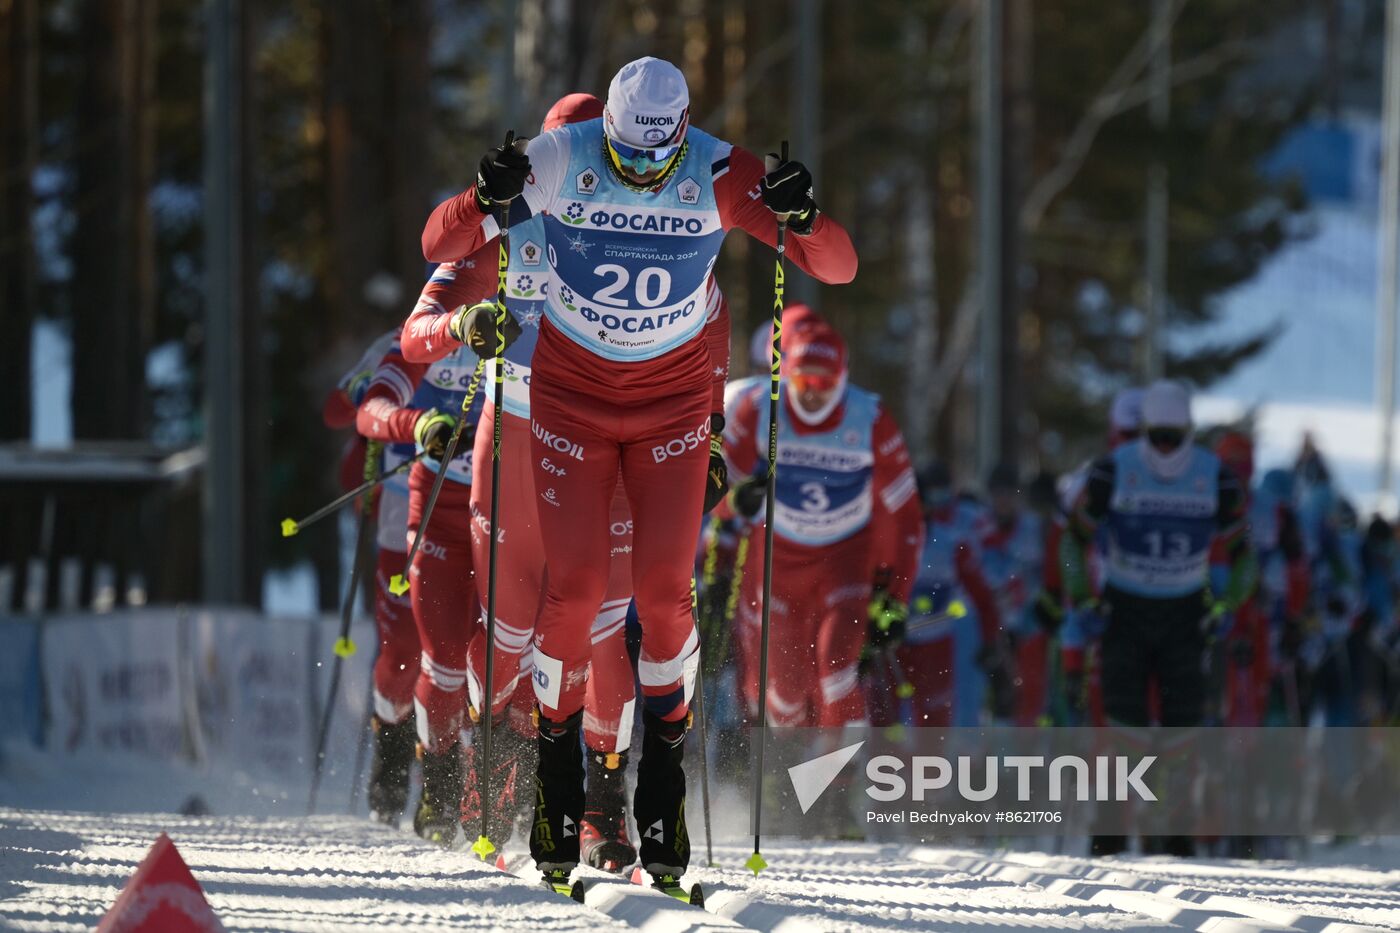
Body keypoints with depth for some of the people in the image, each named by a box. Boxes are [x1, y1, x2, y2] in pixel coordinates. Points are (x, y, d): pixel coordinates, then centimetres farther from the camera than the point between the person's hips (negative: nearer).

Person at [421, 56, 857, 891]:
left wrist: (803, 218, -38)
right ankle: (558, 766, 9)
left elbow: (838, 267, -16)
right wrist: (488, 202, -37)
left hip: (674, 400, 0)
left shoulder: (717, 174, -17)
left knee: (665, 591, -8)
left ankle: (664, 773, 9)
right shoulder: (560, 163, -18)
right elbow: (440, 245, -15)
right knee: (575, 588, -9)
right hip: (571, 392, 0)